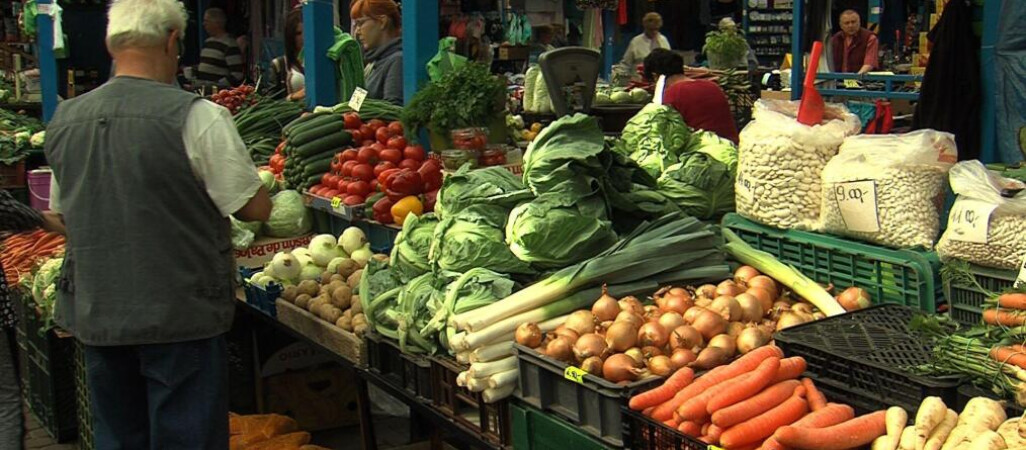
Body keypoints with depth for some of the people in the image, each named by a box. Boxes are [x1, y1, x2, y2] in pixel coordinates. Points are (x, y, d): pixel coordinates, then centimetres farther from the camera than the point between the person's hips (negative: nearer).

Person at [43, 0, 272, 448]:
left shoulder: (64, 121, 2)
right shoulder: (196, 117, -15)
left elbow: (61, 214, 14)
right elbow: (256, 208, -11)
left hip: (93, 314, 5)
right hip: (181, 316, -5)